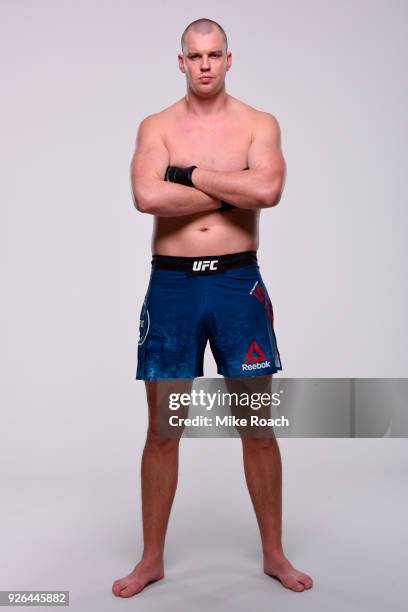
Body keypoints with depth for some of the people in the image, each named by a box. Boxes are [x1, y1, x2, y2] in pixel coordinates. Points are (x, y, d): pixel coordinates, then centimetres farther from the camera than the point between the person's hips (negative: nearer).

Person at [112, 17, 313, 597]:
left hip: (238, 281, 0)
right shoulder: (156, 126, 5)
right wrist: (229, 193, -11)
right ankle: (152, 559, 23)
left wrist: (189, 173, -11)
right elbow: (147, 197, -15)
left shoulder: (259, 124, 4)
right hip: (171, 284, 1)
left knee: (258, 426, 7)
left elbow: (267, 190, -17)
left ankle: (274, 553, 25)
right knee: (162, 430, 7)